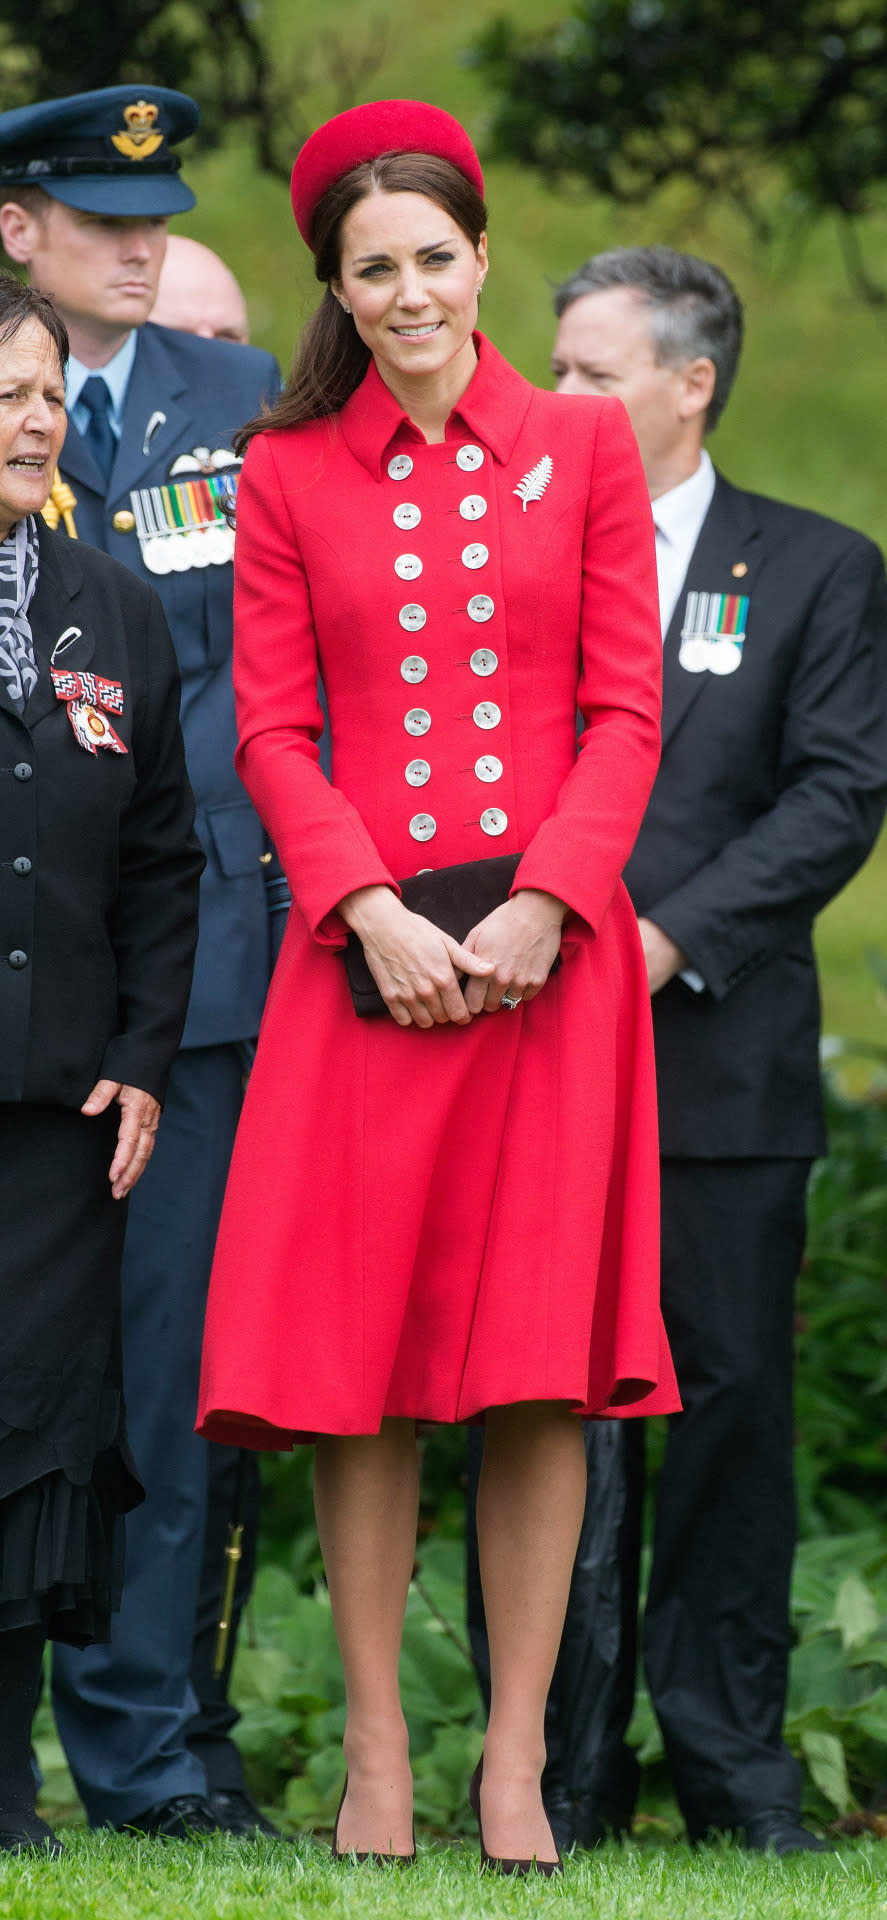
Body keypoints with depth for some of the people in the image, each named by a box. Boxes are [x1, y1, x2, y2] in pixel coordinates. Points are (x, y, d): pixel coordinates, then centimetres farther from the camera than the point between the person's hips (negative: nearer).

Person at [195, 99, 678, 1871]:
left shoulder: (585, 448, 8)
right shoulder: (289, 476, 8)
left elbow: (625, 712, 4)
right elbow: (273, 731, 4)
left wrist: (542, 906, -9)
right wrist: (375, 913, -10)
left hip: (550, 951, 0)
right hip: (367, 954, 0)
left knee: (543, 1361, -3)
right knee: (356, 1354, -3)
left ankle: (516, 1760, 1)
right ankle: (376, 1754, 2)